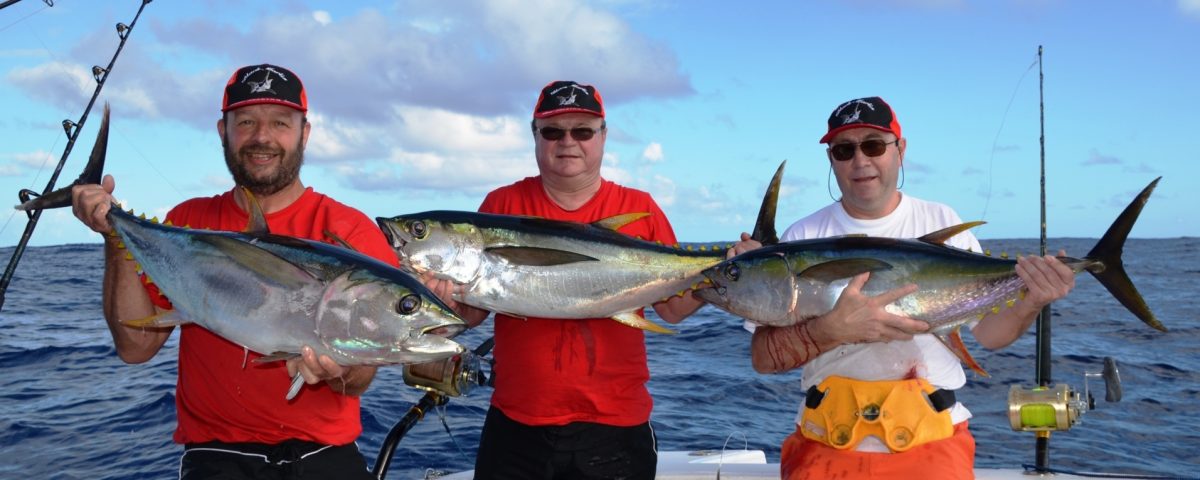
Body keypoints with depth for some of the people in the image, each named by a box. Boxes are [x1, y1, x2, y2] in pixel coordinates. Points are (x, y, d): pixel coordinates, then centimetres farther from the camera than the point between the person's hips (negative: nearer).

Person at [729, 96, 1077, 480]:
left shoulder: (942, 223, 2)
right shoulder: (803, 237, -3)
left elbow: (987, 332, 4)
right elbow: (763, 358, -9)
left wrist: (1032, 303, -15)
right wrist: (834, 329, -25)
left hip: (931, 441, 1)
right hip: (828, 445, 0)